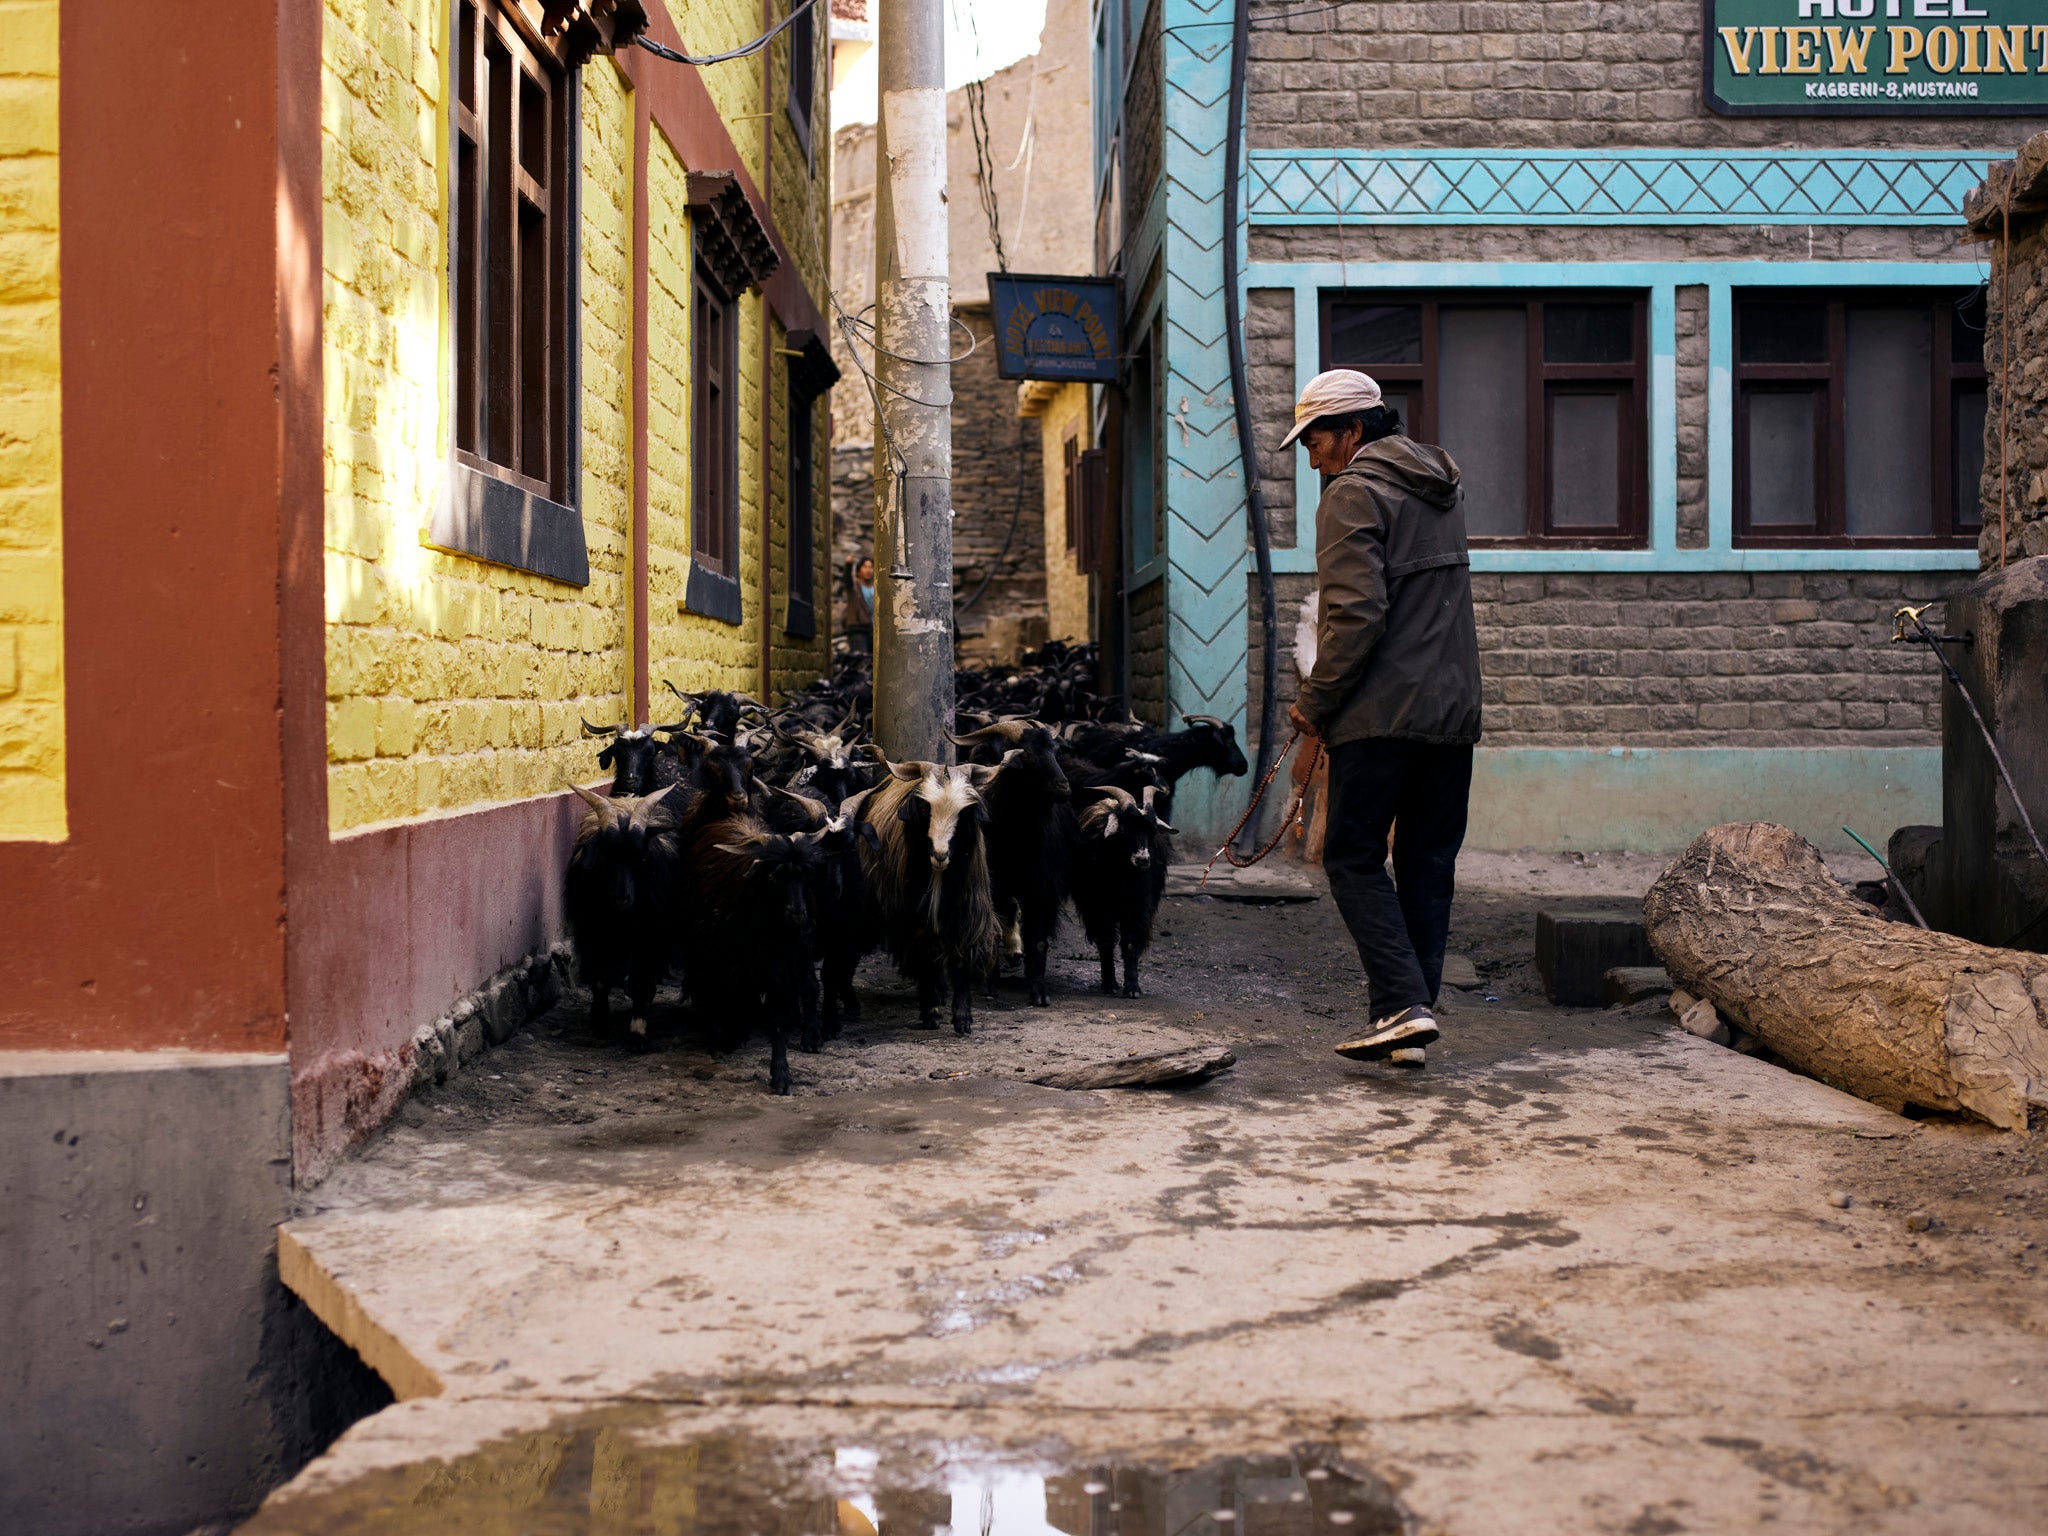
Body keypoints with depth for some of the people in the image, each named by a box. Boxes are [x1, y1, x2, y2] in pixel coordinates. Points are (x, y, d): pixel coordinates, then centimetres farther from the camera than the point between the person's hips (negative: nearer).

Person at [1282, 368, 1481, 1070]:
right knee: (1428, 867, 10)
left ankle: (1401, 1005, -11)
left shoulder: (1355, 493, -9)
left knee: (1353, 858, 1)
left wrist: (1315, 702, -11)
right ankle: (1412, 1028, 13)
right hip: (1453, 710, 8)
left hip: (1382, 714, -8)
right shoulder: (1439, 489, 18)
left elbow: (1357, 613, -20)